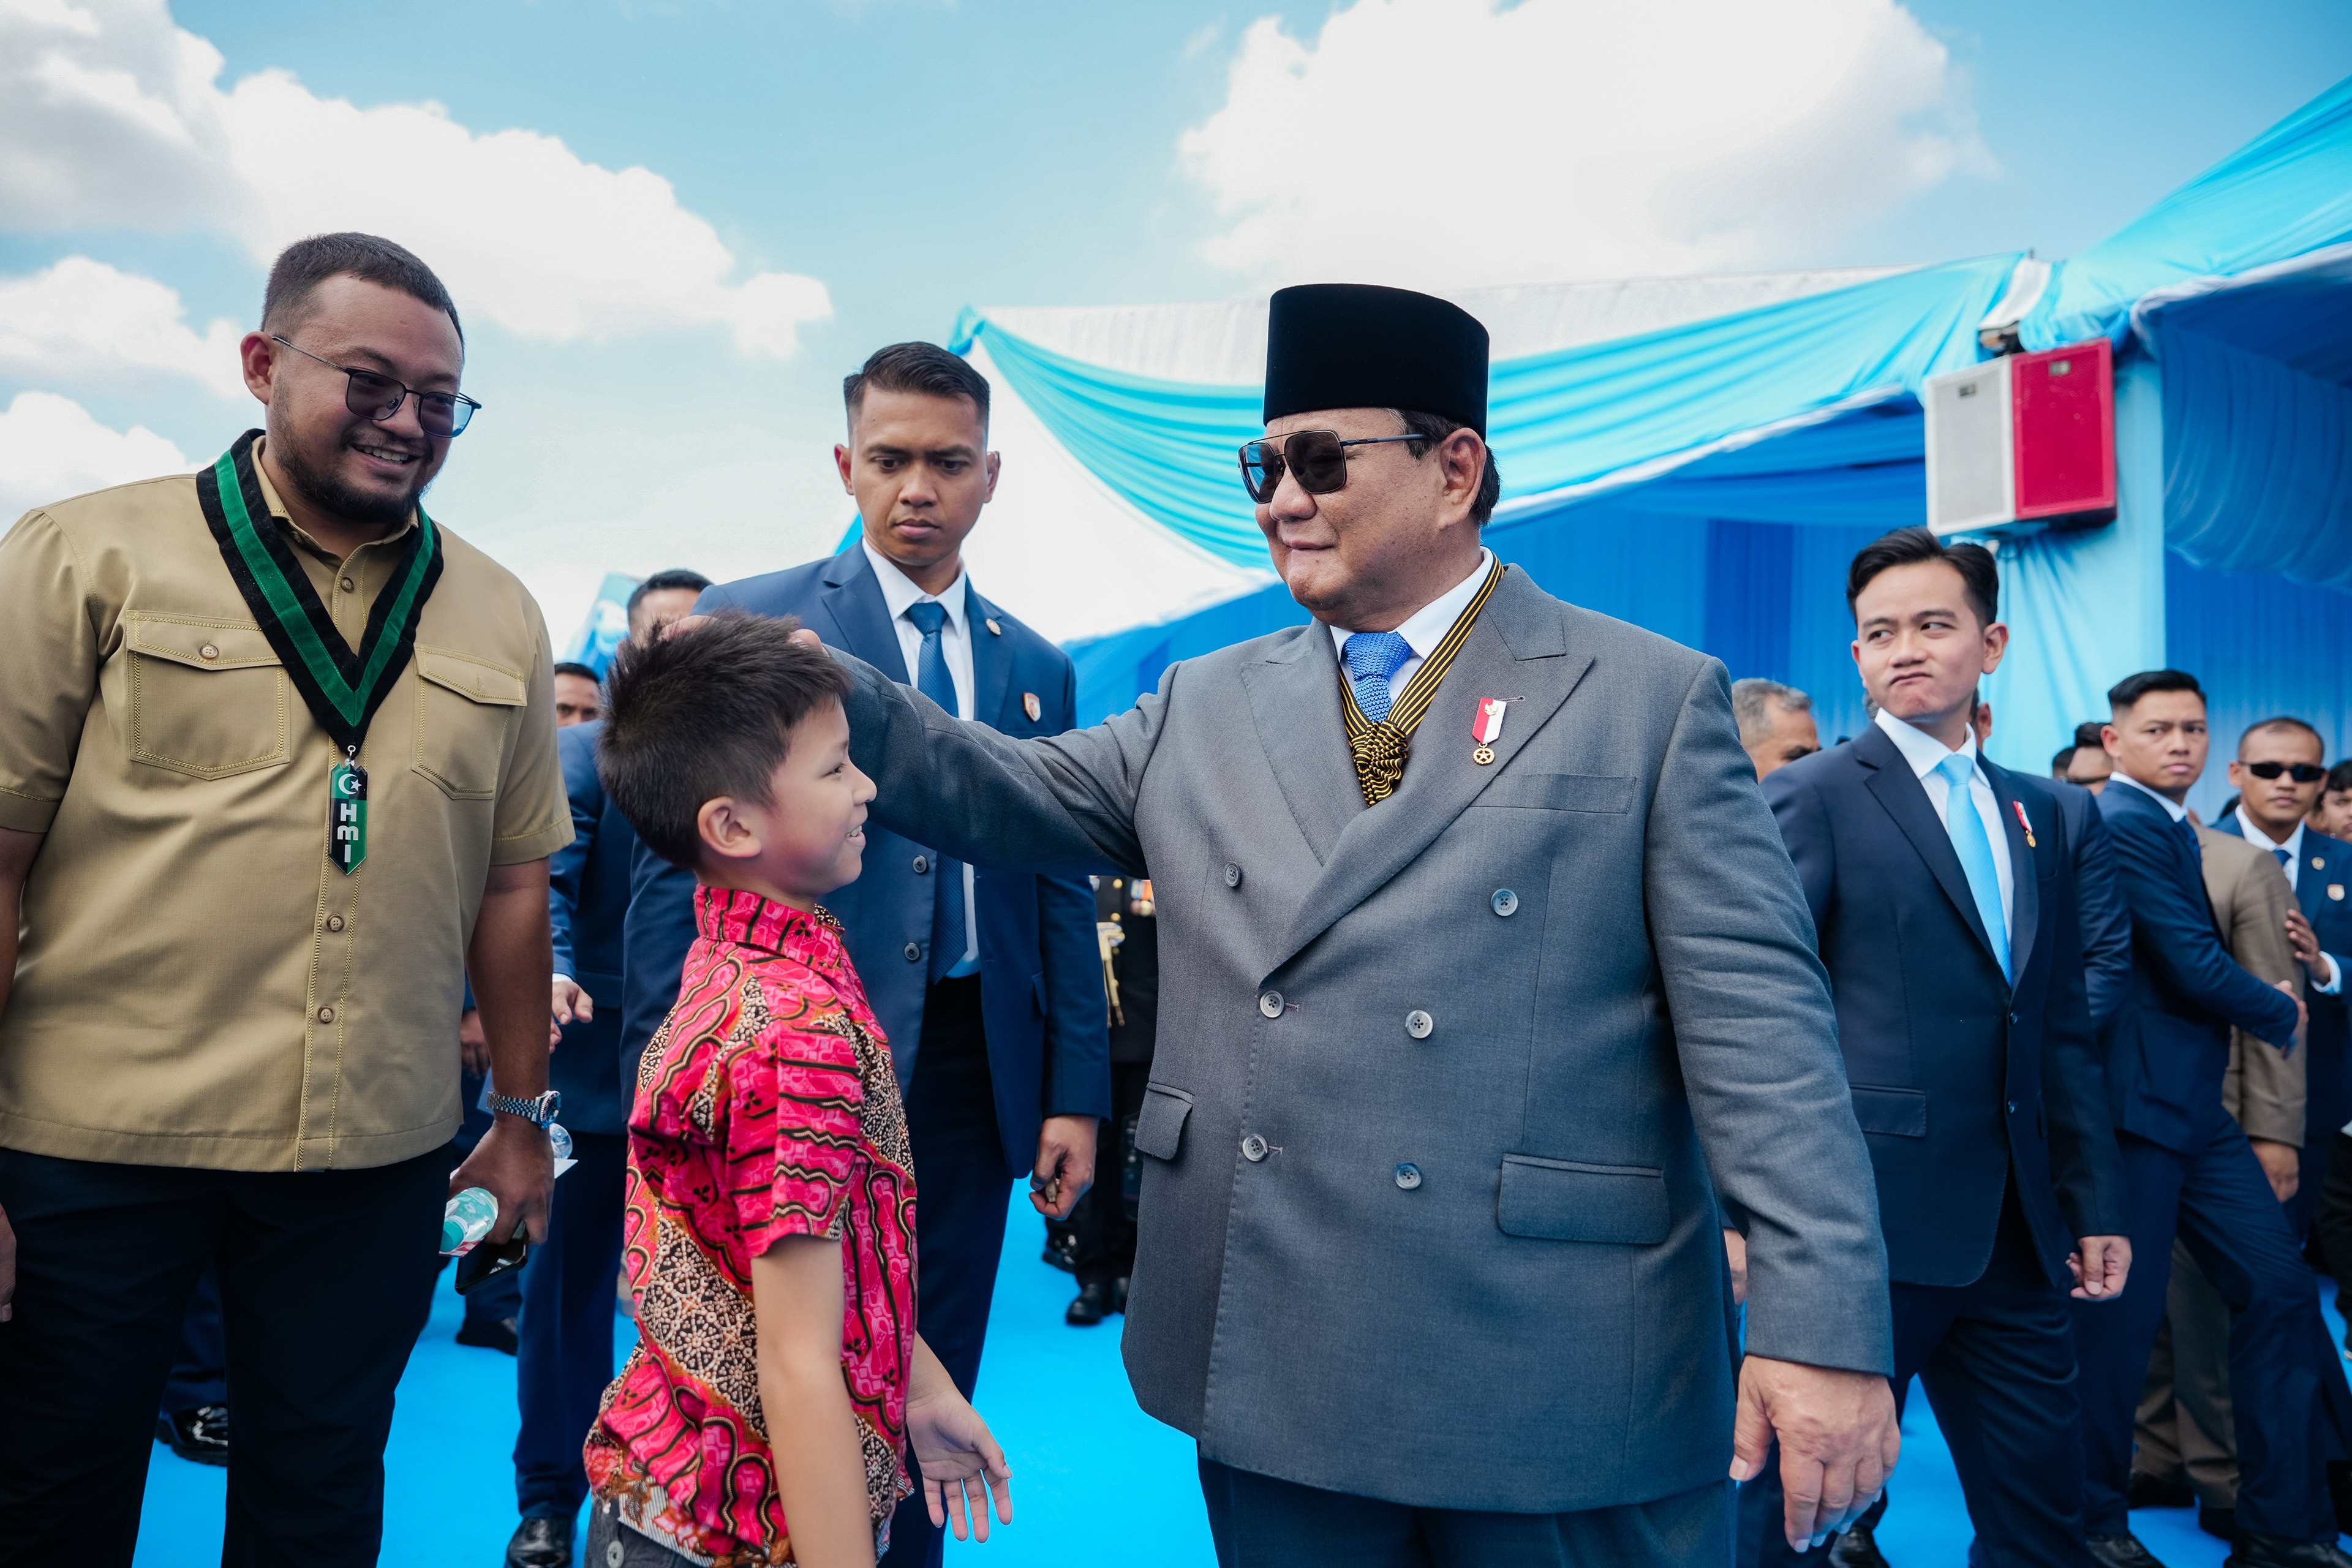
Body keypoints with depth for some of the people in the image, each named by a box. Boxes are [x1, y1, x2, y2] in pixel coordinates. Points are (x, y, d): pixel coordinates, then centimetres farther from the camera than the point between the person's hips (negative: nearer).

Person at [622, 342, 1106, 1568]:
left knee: (932, 1392, 15)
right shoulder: (746, 624, -2)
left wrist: (1075, 1094, 5)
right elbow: (679, 864, -4)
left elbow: (1061, 892, 9)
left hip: (974, 1078, 4)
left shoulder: (1038, 668, 10)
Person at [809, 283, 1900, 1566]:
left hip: (1562, 1378, -3)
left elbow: (1757, 1017, -8)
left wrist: (1823, 1324, -14)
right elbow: (1015, 794, 6)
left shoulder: (1654, 701, -3)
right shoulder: (1204, 707, 9)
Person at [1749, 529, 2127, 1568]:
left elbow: (2065, 1031, 16)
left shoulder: (2037, 815, 14)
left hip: (2015, 1237, 6)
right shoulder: (1810, 798, -6)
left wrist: (2096, 1203, 14)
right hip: (1865, 1223, -6)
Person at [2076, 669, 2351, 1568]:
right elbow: (2194, 966, -18)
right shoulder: (2123, 824, -16)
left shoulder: (2172, 828, 17)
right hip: (2136, 1103, -10)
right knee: (2122, 1314, 0)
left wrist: (2260, 1007, 4)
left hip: (2194, 1106, 10)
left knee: (2278, 1290, 8)